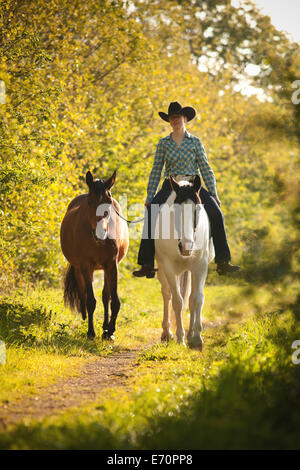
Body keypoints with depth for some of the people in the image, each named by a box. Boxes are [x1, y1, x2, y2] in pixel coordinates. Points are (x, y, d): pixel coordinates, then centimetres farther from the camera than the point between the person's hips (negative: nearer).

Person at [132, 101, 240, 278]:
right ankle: (147, 265, -24)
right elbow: (156, 171, 9)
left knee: (215, 213, -23)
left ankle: (223, 262, -18)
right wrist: (149, 197, 4)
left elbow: (206, 169, 8)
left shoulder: (195, 142, 8)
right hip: (170, 187, 0)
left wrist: (214, 193, 0)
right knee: (151, 214, -26)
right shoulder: (163, 143, 10)